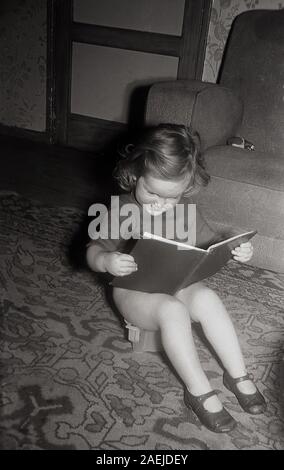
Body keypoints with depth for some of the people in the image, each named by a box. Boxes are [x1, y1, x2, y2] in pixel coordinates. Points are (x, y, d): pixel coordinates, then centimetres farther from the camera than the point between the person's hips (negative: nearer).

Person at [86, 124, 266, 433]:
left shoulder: (186, 211, -2)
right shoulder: (121, 211, -14)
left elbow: (209, 244, 9)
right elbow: (93, 251, -10)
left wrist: (236, 252, -11)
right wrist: (106, 261, -35)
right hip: (136, 291, -3)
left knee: (208, 298, -25)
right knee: (173, 311, -31)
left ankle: (238, 374, -9)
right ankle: (198, 391, -16)